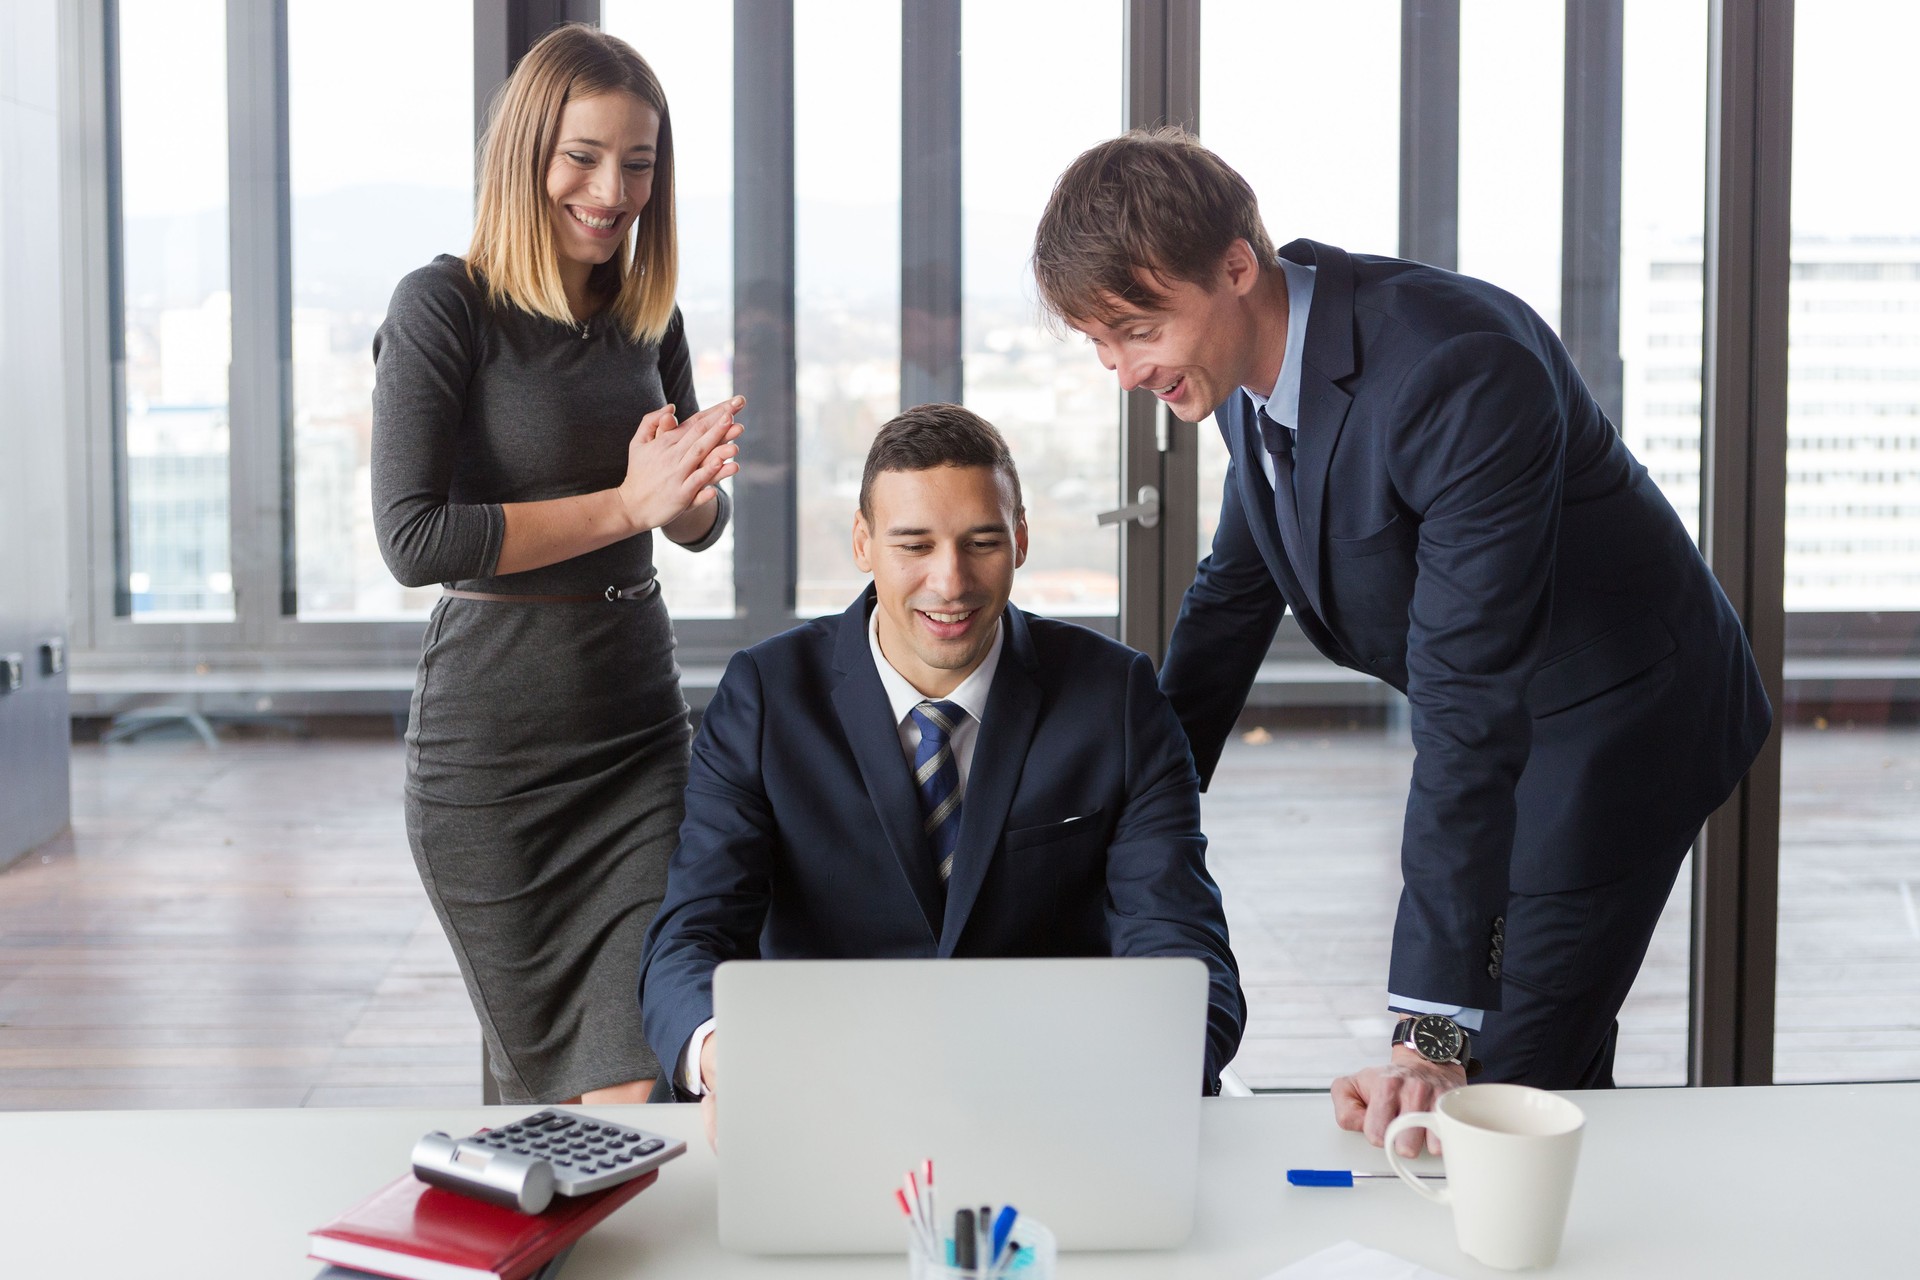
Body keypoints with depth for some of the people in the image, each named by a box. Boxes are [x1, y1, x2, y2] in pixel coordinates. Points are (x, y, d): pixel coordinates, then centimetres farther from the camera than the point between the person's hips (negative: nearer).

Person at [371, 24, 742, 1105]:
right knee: (546, 1078, 8)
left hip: (642, 722, 4)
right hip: (492, 743, -4)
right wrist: (625, 503, -18)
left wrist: (691, 487, -11)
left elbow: (703, 523, 14)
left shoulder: (650, 317, 8)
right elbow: (413, 538, -16)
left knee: (645, 1079, -5)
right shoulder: (444, 307, -9)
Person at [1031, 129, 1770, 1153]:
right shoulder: (1252, 358, -7)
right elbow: (1234, 592, 9)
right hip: (1503, 712, 8)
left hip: (1614, 713, -8)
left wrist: (1432, 1031, -40)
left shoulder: (1460, 369, -35)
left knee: (1501, 1078, -10)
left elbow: (1466, 701, -38)